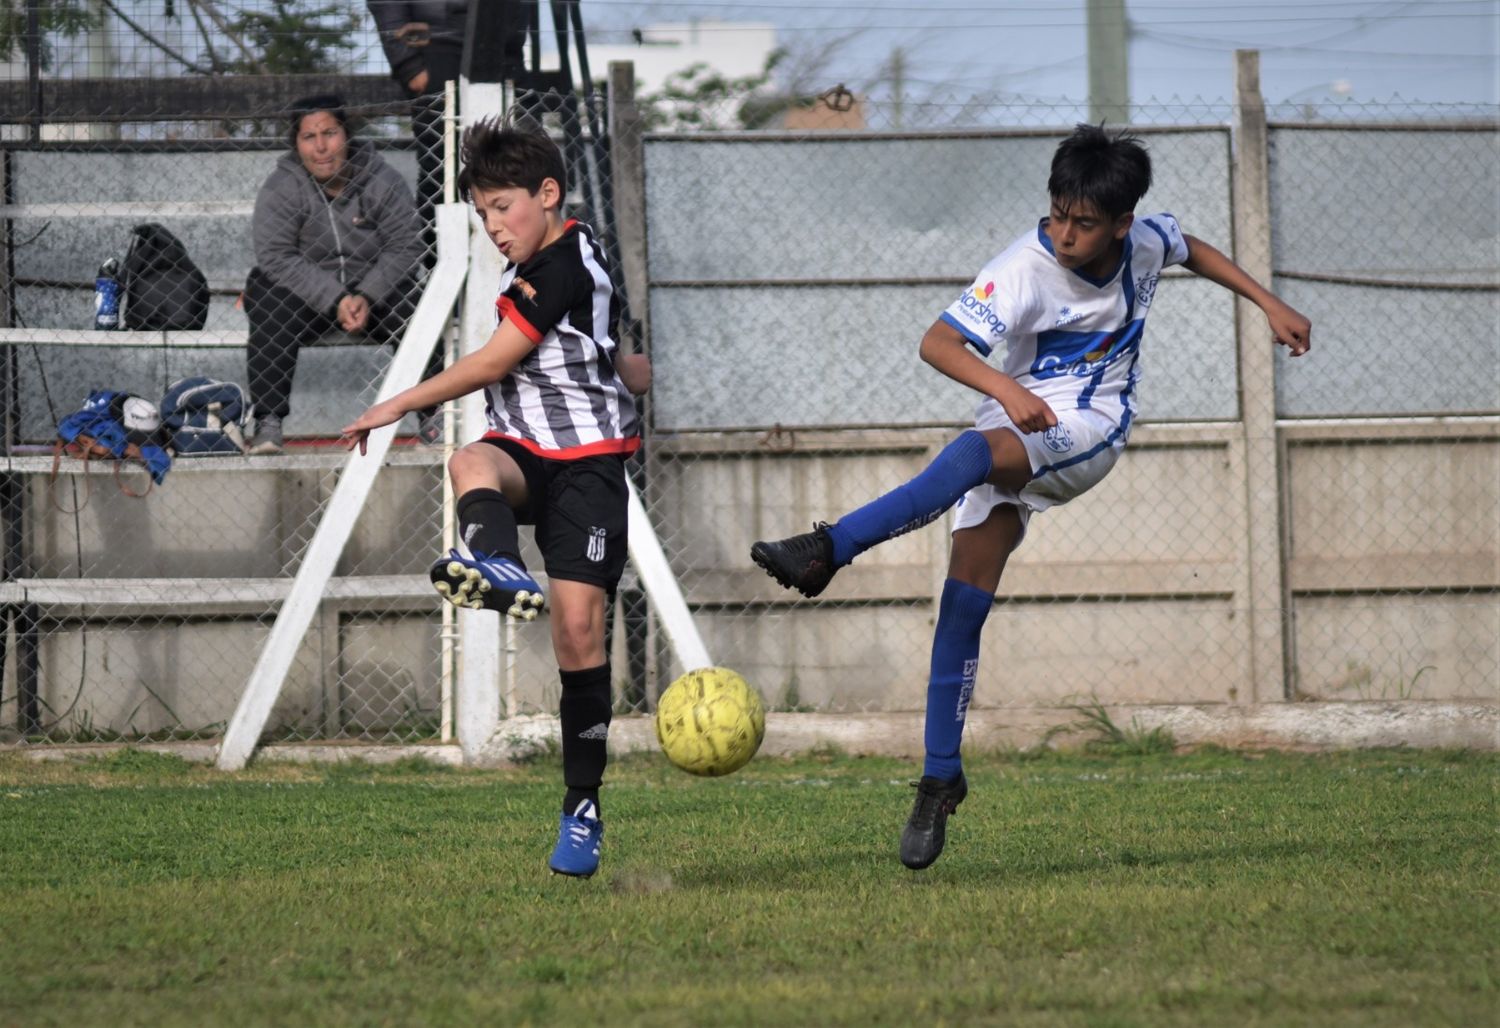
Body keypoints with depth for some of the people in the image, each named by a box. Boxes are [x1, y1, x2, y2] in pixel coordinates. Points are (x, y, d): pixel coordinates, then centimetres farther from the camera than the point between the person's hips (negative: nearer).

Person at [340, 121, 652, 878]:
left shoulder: (563, 269, -13)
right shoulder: (536, 267, 16)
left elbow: (490, 364, -11)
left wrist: (397, 406, -5)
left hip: (585, 462, -8)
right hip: (523, 450, 8)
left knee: (578, 624, -12)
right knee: (471, 463, -31)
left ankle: (583, 806, -5)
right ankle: (497, 563, -65)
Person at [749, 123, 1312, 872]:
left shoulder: (1145, 243, -3)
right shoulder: (1026, 270, -16)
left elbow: (1192, 250, 24)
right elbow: (938, 344, -25)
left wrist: (1270, 306, 23)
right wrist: (1006, 389, -41)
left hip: (1090, 431, 0)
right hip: (1014, 438, 0)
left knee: (973, 454, -35)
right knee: (962, 608, -8)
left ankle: (828, 550, -43)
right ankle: (940, 780, 4)